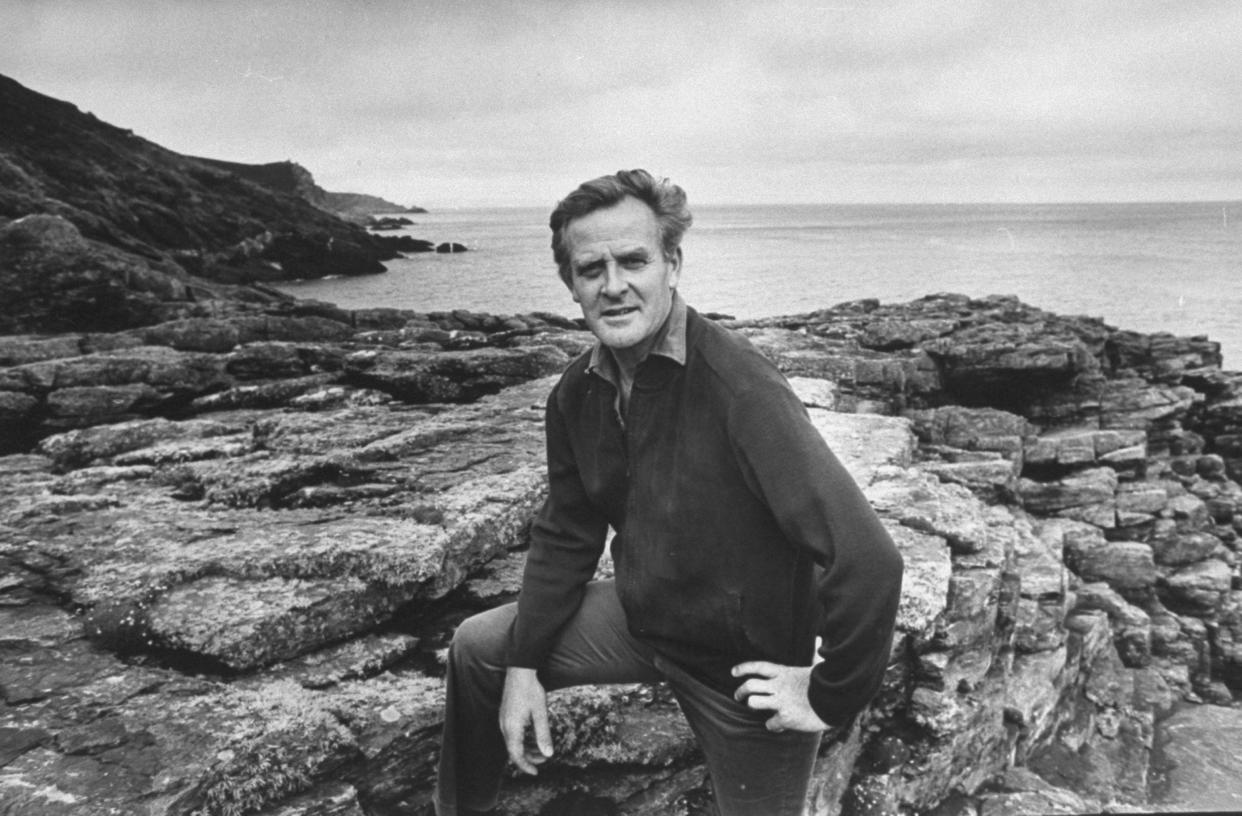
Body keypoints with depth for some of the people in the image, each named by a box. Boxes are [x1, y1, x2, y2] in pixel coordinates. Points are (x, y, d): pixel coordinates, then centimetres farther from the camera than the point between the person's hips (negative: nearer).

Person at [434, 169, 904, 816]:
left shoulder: (737, 388, -33)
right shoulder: (577, 393, -8)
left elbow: (866, 561, -36)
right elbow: (564, 536, 5)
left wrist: (831, 698, -23)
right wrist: (524, 665, 2)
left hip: (744, 669, -6)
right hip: (639, 618, 7)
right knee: (477, 648, 14)